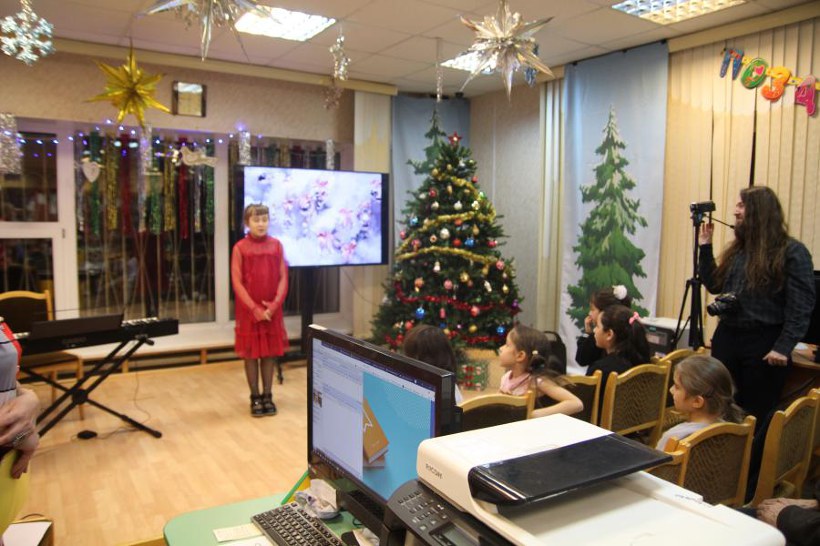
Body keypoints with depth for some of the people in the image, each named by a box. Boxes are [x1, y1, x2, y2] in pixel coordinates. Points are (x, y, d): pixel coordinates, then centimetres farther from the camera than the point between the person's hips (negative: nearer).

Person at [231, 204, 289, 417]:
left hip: (272, 309, 2)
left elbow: (283, 277, 2)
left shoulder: (276, 245, 3)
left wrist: (275, 304, -11)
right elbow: (237, 282, -7)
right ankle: (255, 397, 16)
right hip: (248, 310, -2)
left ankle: (267, 396, 19)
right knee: (251, 353, 5)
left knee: (270, 352, 8)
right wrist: (255, 308, -14)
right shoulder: (240, 247, -4)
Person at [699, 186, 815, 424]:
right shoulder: (736, 249, 12)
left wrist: (784, 347, -17)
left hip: (764, 344, -6)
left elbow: (801, 307, -11)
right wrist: (705, 248, 11)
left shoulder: (792, 252, -7)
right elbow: (715, 285, 17)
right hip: (727, 337, 6)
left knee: (756, 415, 4)